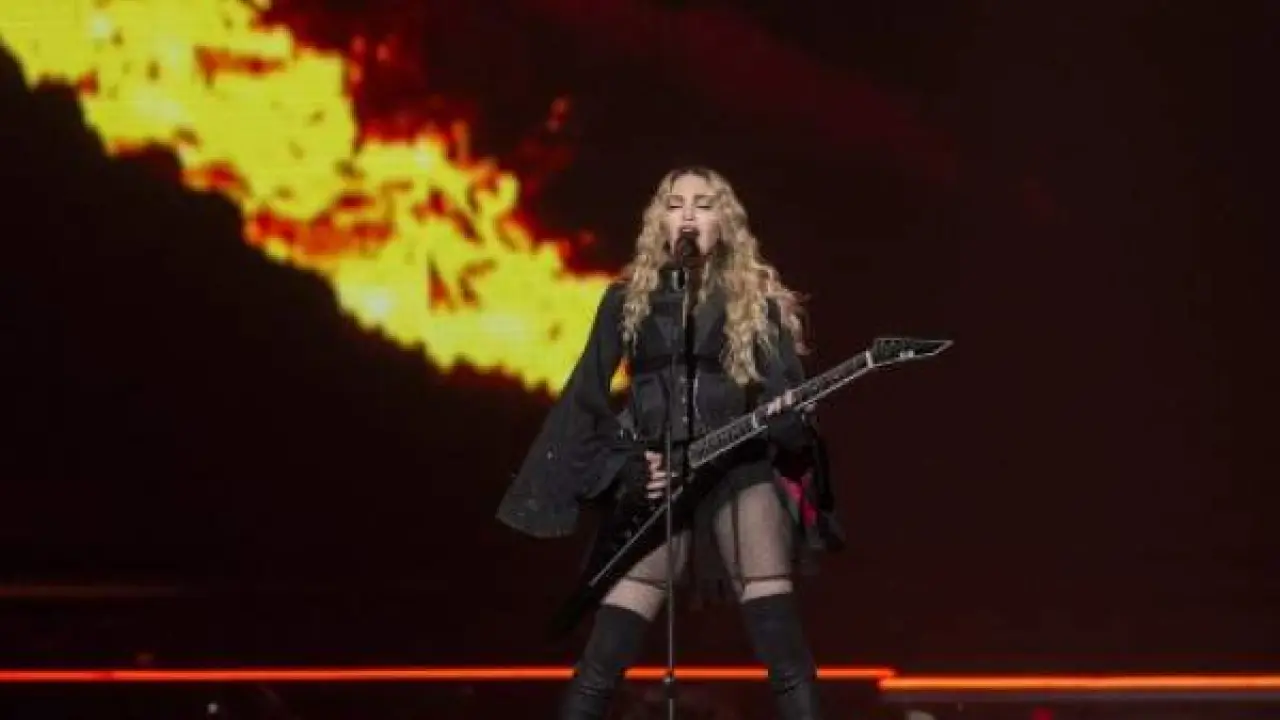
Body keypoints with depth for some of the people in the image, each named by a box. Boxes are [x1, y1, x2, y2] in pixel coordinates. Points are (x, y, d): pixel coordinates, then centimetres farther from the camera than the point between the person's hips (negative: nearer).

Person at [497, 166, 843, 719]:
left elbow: (788, 394, 3)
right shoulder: (629, 298, 10)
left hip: (739, 470, -1)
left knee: (788, 662, -17)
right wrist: (624, 465, -2)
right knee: (601, 668, -4)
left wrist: (787, 420, -20)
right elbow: (585, 397, 10)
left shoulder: (757, 301, 9)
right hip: (651, 483, 1)